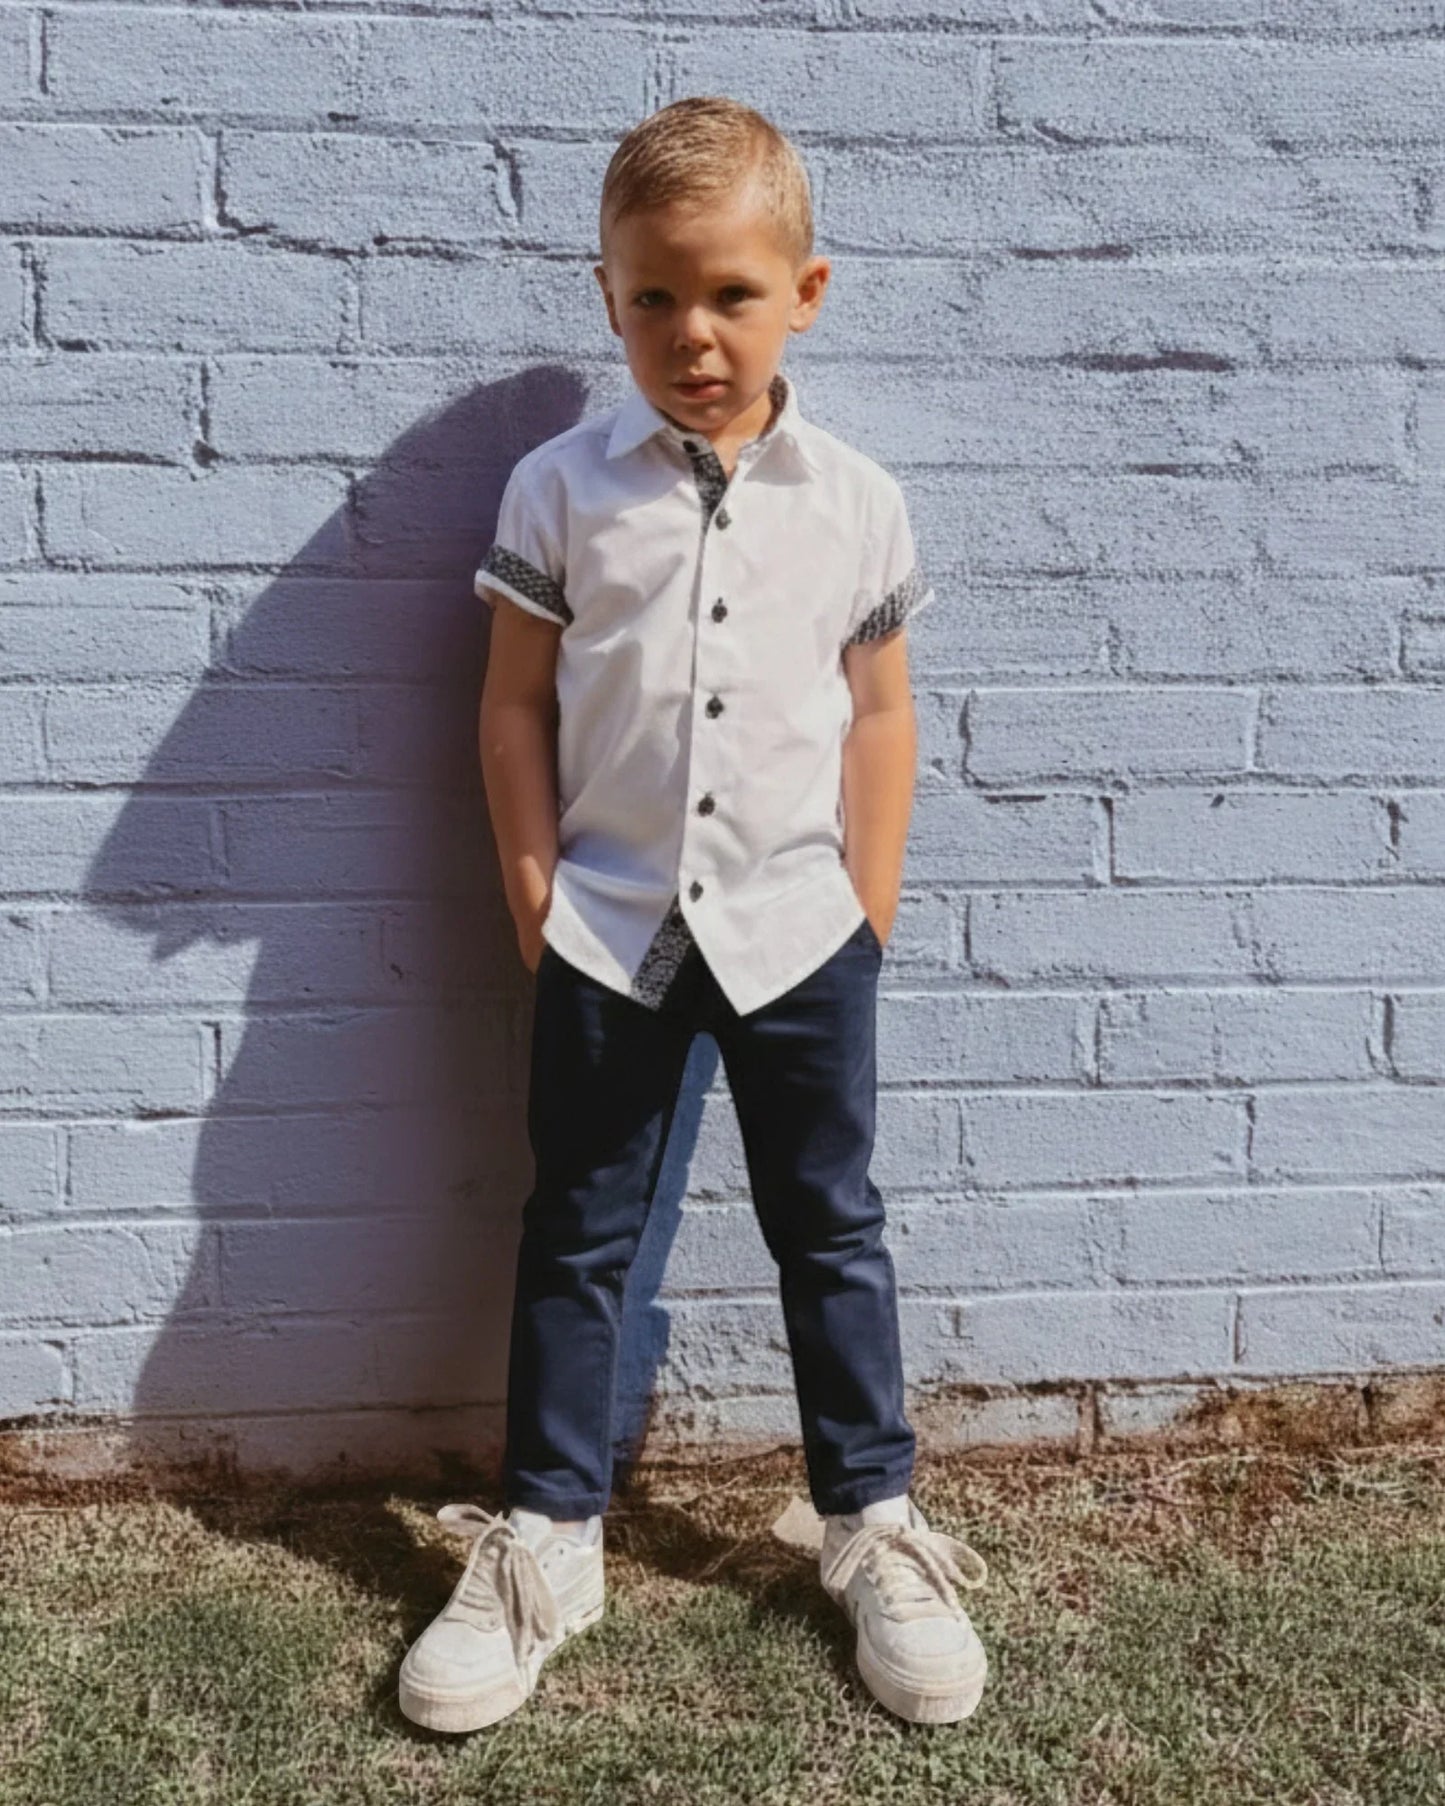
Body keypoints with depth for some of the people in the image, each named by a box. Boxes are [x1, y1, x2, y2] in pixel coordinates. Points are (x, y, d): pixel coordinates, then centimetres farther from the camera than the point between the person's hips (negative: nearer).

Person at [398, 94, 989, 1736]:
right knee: (576, 1237, 10)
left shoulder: (855, 502, -1)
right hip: (609, 929, 0)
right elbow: (517, 705, 0)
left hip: (796, 926, 0)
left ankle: (874, 1526, 27)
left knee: (830, 1230, 11)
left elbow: (879, 712, 5)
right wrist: (536, 892, -4)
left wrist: (869, 909, 2)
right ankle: (544, 1540, 25)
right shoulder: (560, 490, -4)